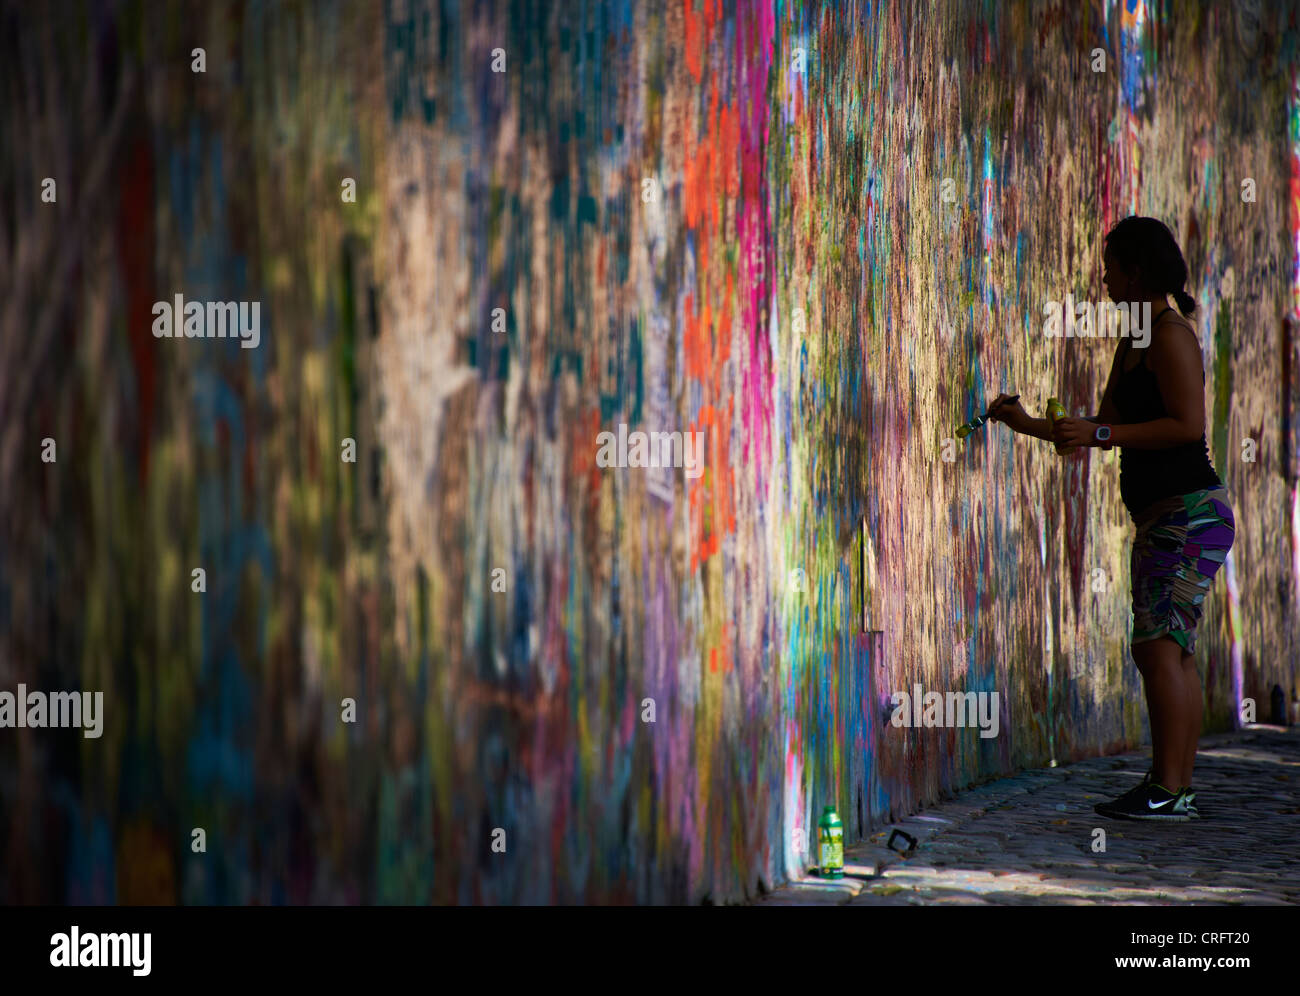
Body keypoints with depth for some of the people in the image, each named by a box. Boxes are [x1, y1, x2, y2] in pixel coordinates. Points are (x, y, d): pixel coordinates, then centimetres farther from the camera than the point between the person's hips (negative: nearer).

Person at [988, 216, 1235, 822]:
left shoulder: (1171, 335, -11)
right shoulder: (1132, 345, 19)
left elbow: (1188, 424, -20)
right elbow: (1108, 430, 24)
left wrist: (1099, 433, -20)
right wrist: (1028, 425, 20)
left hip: (1189, 513, -10)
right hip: (1161, 519, 10)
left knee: (1159, 643, -14)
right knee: (1171, 649, 8)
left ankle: (1164, 790, -16)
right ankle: (1180, 789, 9)